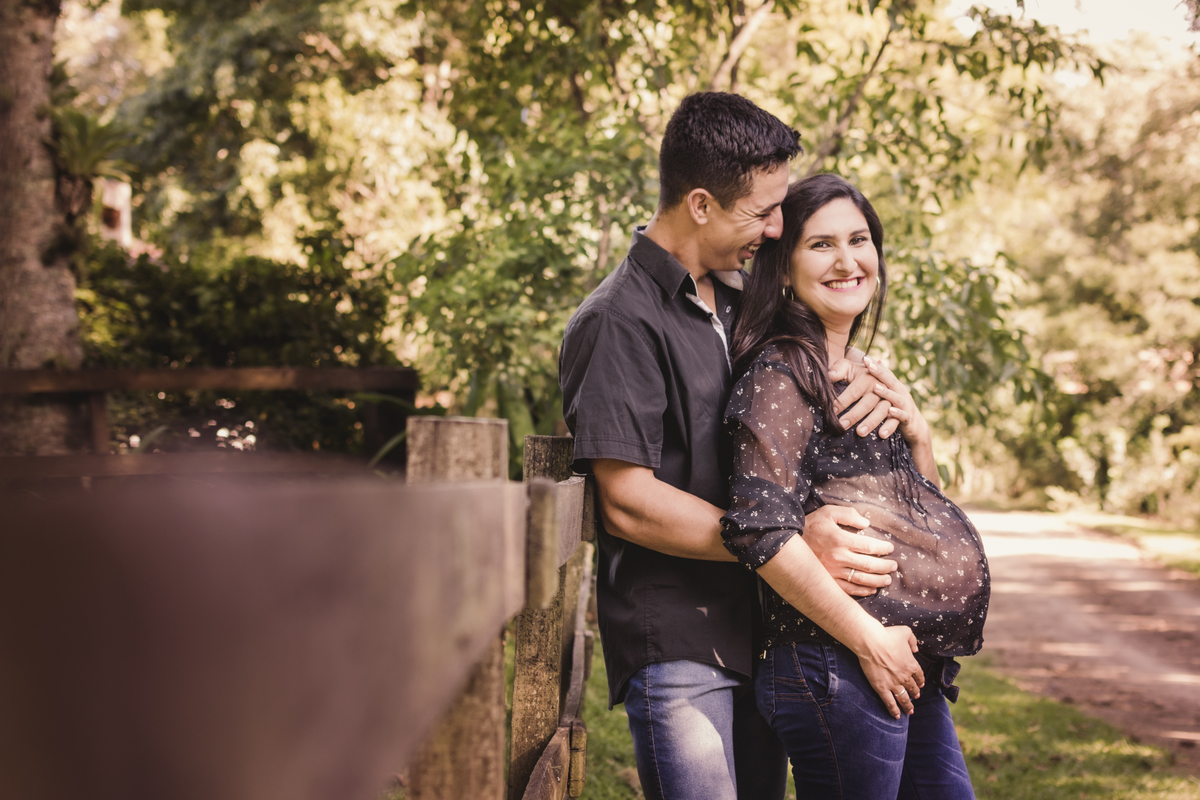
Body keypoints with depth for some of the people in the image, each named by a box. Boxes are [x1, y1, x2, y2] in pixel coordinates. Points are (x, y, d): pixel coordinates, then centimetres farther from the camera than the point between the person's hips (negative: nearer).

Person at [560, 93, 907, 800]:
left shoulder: (739, 299, 14)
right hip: (675, 644, -8)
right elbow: (628, 503, -17)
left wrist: (870, 384, 0)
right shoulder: (619, 323, -12)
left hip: (759, 628, 8)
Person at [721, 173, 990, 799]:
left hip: (912, 676, 9)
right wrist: (869, 638, -17)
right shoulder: (779, 376, -10)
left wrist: (917, 436, 4)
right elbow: (761, 530, -21)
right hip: (836, 672, -9)